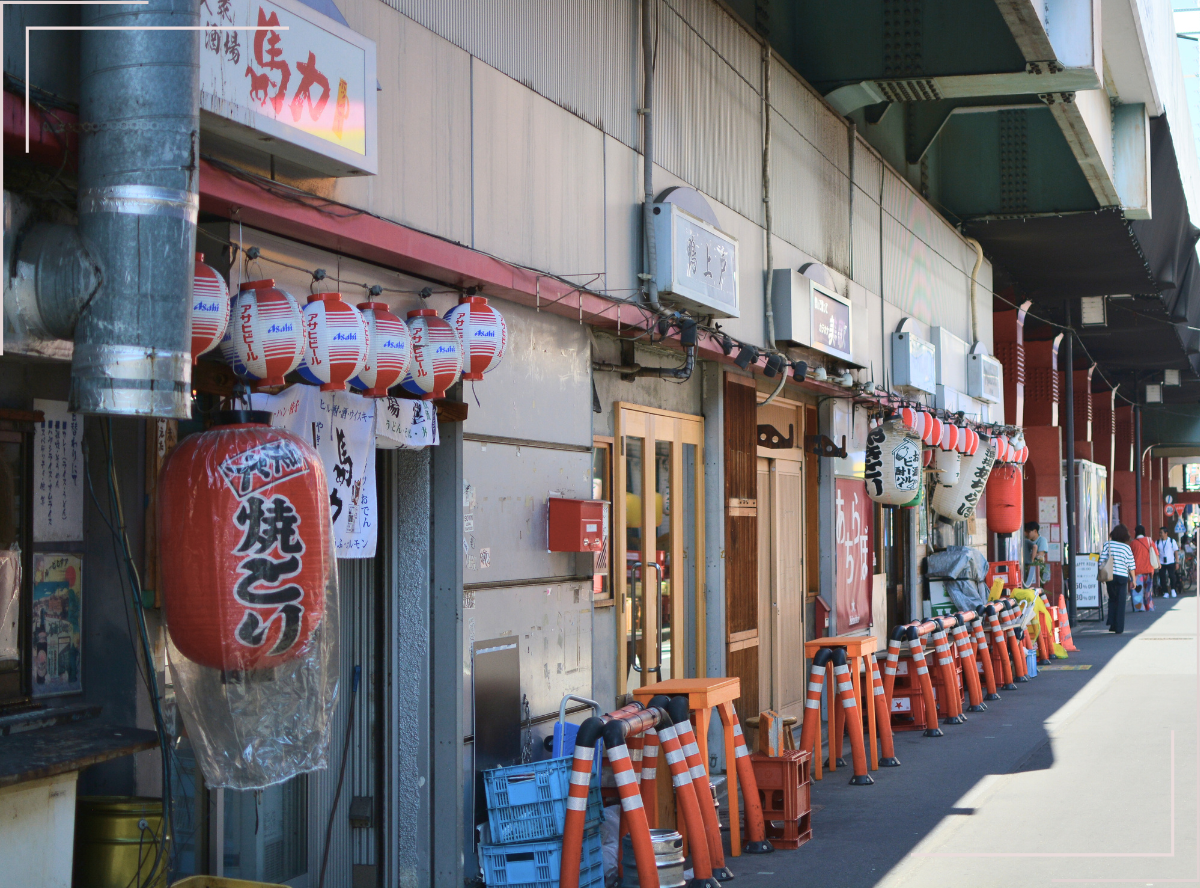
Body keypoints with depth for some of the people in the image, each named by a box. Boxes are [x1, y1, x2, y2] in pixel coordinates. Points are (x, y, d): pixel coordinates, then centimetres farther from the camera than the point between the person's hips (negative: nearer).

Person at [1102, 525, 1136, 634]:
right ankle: (1119, 628, 4)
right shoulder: (1127, 547, -1)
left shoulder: (1107, 545, 0)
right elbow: (1131, 566, 0)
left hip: (1110, 576, 1)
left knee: (1112, 599, 17)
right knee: (1121, 602, 5)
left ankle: (1112, 624, 7)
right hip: (1122, 576, -1)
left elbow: (1102, 561, -3)